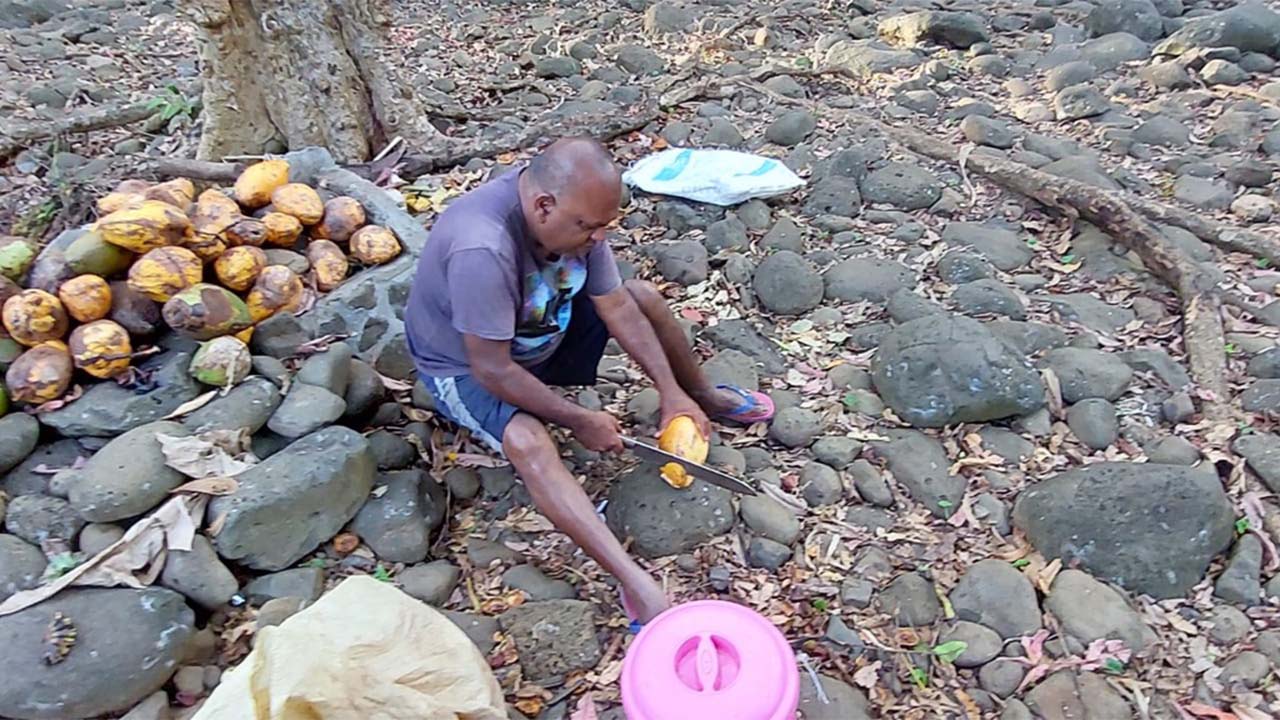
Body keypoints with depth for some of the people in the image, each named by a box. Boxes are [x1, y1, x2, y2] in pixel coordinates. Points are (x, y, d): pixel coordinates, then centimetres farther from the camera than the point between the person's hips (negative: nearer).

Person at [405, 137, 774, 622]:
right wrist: (579, 421, -24)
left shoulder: (574, 211, -16)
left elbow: (617, 306, -9)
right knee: (528, 441, -35)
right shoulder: (482, 250, -39)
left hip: (545, 330, 7)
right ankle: (635, 582, -37)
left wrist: (670, 390, -12)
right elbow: (492, 369, -33)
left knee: (644, 296, 0)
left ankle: (703, 397, 24)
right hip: (468, 368, -7)